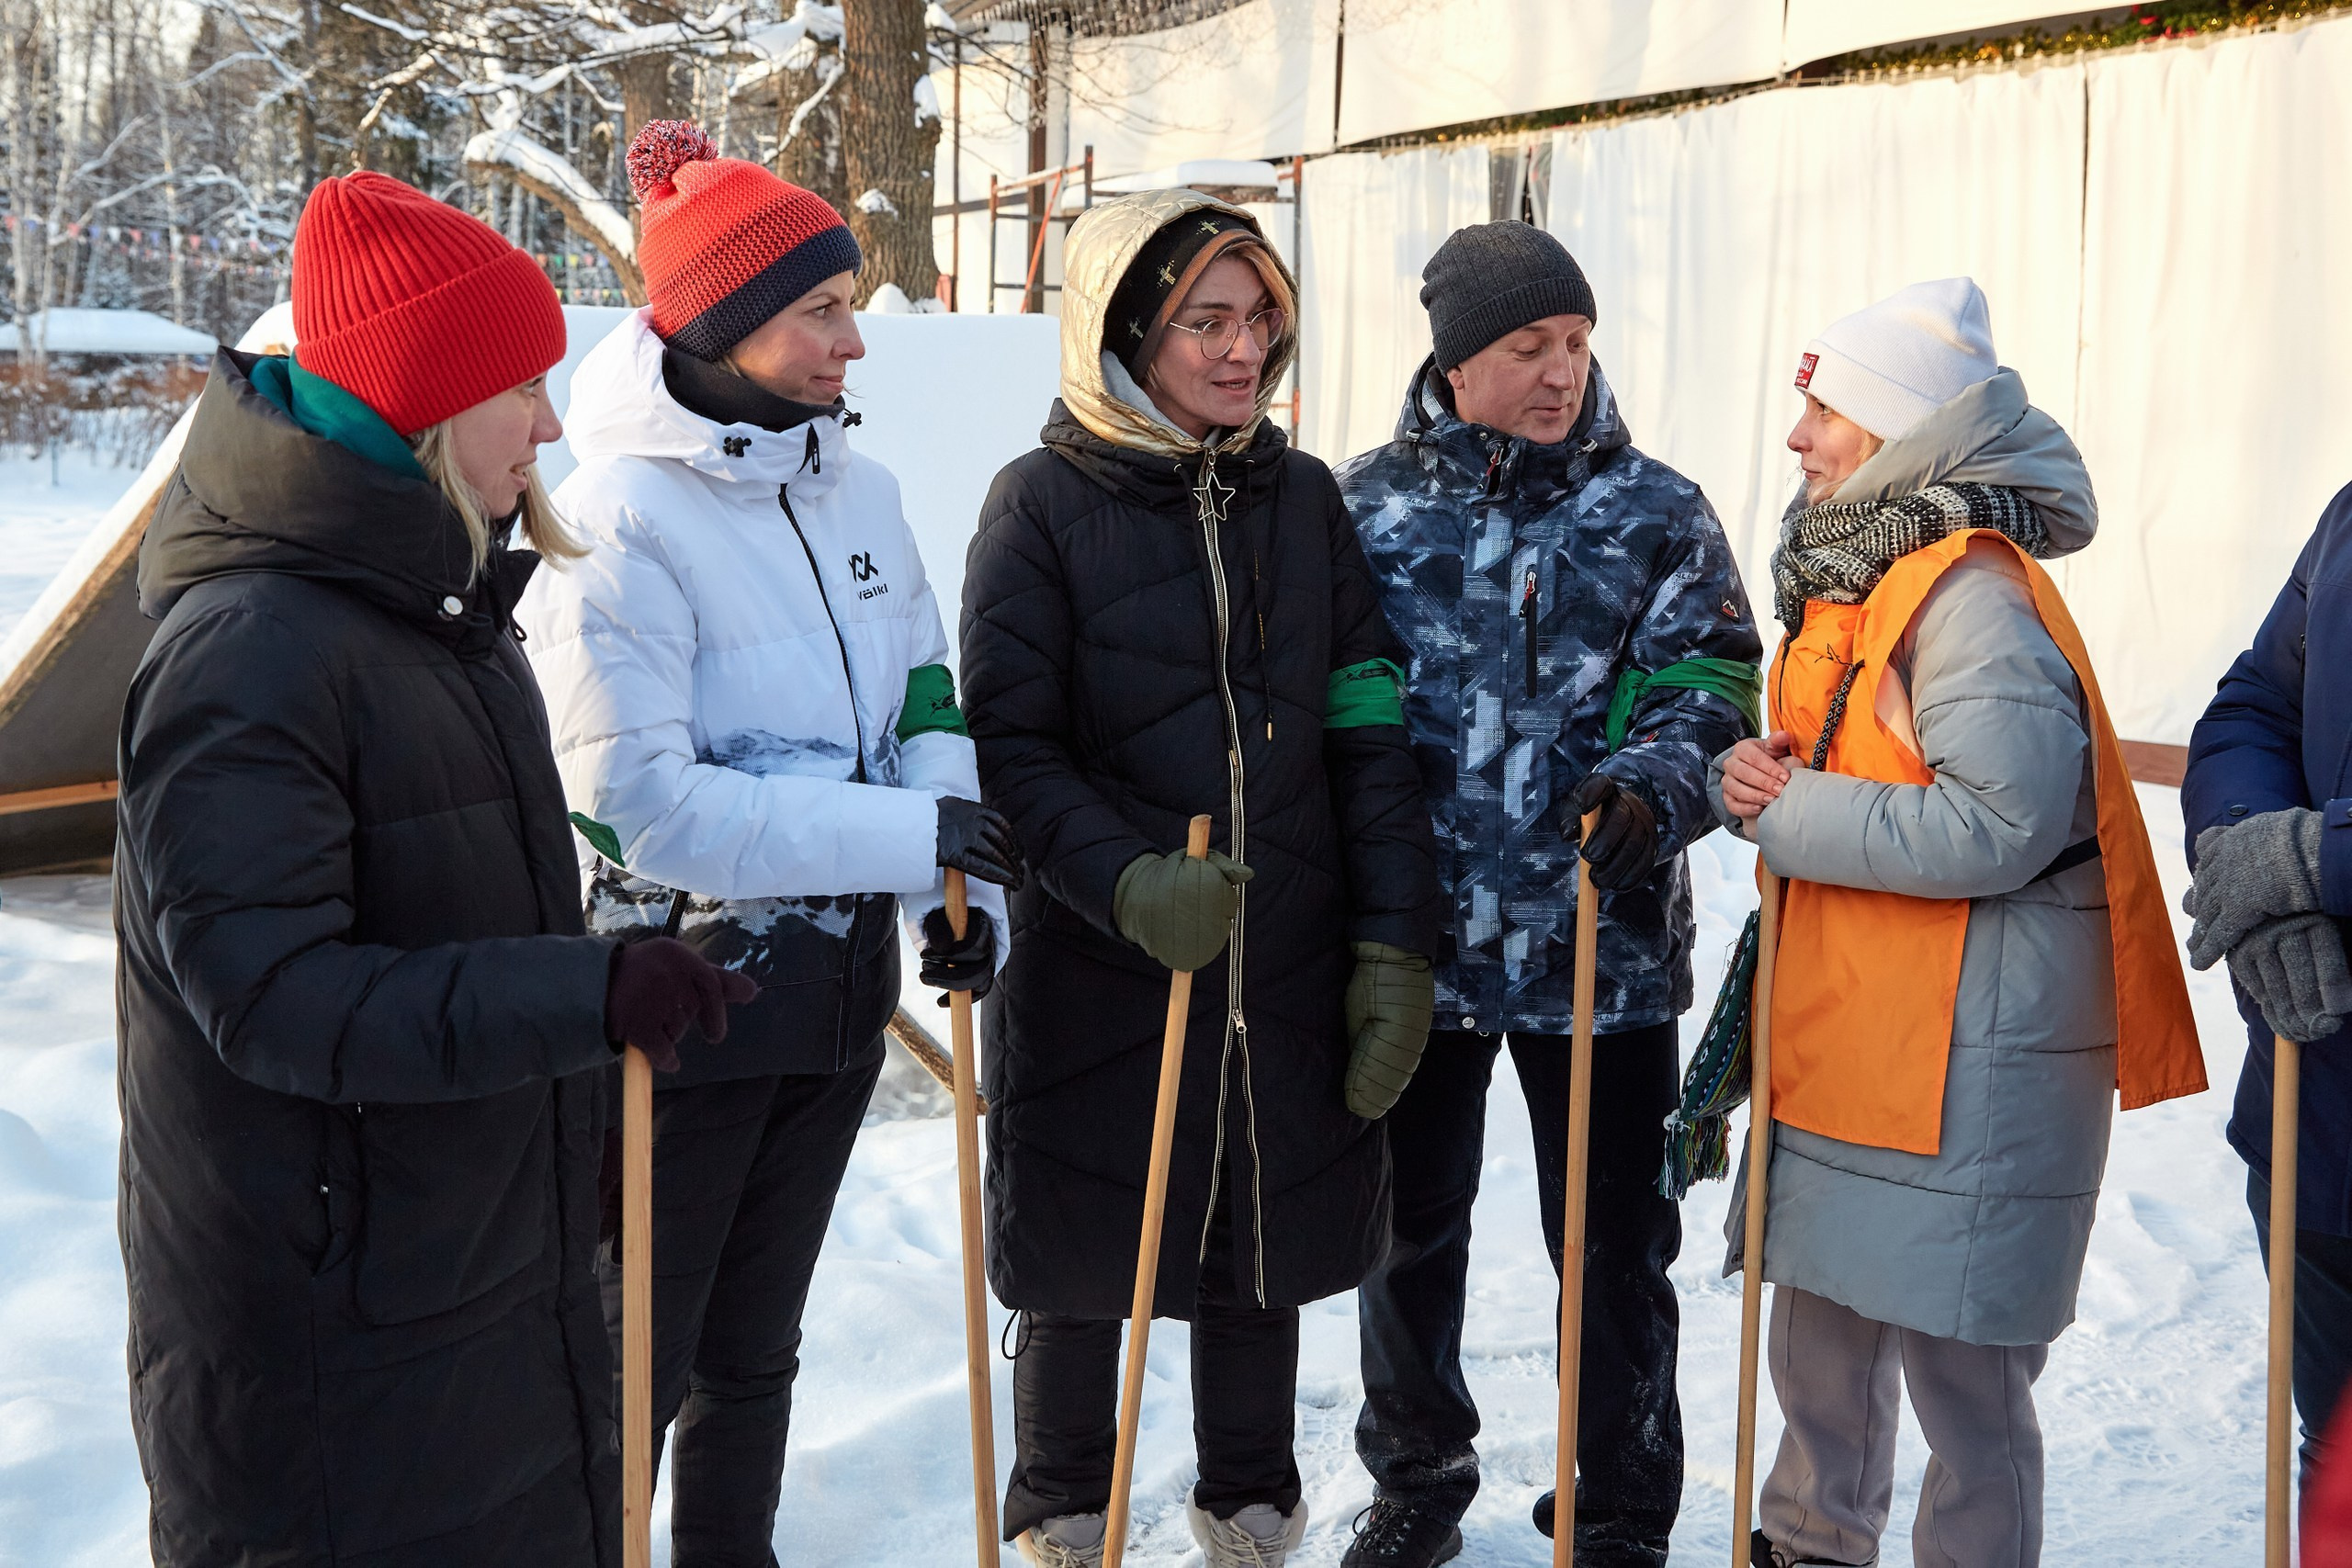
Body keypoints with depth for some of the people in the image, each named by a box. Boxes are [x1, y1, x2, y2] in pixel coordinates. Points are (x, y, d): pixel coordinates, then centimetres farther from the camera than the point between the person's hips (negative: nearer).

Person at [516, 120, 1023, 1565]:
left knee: (756, 1349, 22)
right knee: (631, 1368, 8)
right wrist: (907, 838, -23)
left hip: (835, 994, 7)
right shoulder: (618, 520, -19)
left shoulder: (859, 487, 3)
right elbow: (639, 800, -24)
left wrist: (963, 893, -5)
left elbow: (924, 701, 10)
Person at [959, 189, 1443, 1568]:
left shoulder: (1304, 496, 5)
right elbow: (1009, 744, -10)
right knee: (1082, 1272, 10)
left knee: (1260, 1262, 14)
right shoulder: (1045, 501, -6)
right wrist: (1127, 884, -25)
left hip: (1285, 975, 3)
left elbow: (1369, 738, 3)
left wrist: (1394, 951, -2)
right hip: (1096, 973, -3)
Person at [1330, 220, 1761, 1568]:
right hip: (1415, 942, 1)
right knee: (1410, 1228, 16)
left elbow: (1712, 685, -4)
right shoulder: (1366, 503, 3)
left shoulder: (1659, 512, 2)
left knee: (1614, 1247, 8)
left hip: (1603, 942, -1)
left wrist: (1653, 782, -25)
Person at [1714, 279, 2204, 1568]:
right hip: (1839, 1032, 10)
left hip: (1966, 1060, -10)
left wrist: (1785, 814, -17)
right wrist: (1755, 776, 0)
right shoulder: (1851, 570, 13)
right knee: (1821, 1339, 21)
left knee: (1959, 1368, 2)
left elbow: (1995, 825, -26)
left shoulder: (1971, 592, -18)